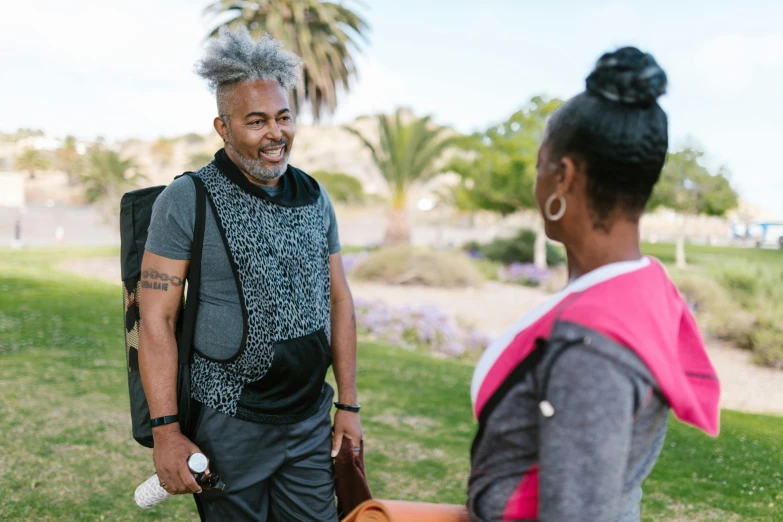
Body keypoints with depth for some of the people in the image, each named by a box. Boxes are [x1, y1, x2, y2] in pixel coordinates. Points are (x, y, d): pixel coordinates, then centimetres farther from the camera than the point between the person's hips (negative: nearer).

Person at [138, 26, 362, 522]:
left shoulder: (314, 198, 5)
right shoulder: (187, 201, -9)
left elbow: (338, 300, 9)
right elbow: (157, 318, -11)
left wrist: (349, 405, 7)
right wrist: (167, 433, -15)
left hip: (311, 422, 4)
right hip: (229, 426, -4)